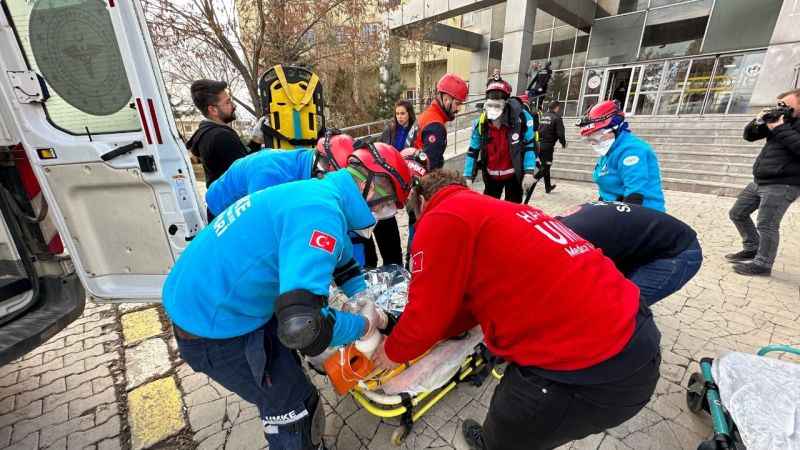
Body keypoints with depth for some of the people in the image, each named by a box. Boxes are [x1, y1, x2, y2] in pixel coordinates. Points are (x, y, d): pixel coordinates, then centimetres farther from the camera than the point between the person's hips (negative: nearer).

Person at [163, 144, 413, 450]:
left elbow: (341, 255, 17)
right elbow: (301, 325, -38)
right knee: (295, 407, 5)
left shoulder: (318, 192, 1)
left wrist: (364, 301, 7)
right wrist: (362, 325, -19)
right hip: (214, 326, -9)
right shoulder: (321, 211, -30)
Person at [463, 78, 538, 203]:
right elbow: (472, 152, -5)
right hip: (491, 176, 2)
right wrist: (468, 177, -9)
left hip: (514, 174, -2)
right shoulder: (480, 123, -12)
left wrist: (529, 173, -17)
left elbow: (530, 146, -11)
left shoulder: (522, 118, -19)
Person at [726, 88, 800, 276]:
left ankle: (762, 264, 2)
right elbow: (749, 136, 15)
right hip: (759, 182, 9)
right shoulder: (782, 119, 14)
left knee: (766, 225, -8)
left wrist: (780, 129, -17)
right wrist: (759, 122, -4)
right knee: (737, 214, 15)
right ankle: (752, 249, 27)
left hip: (782, 185, -8)